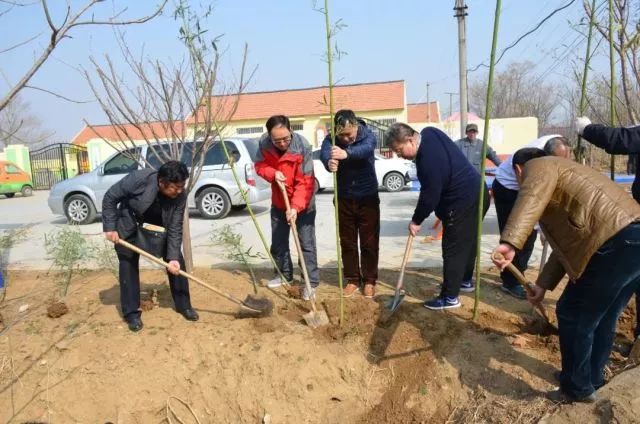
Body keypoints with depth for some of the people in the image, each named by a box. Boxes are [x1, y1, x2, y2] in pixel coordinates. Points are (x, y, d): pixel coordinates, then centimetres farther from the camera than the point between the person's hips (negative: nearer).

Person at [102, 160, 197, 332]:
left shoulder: (180, 195, -28)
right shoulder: (139, 179, -36)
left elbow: (175, 229, -22)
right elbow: (110, 197, -21)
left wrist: (173, 257, -30)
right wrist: (110, 227, -22)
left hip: (160, 222, 3)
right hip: (129, 221, -2)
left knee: (176, 260, -2)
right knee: (128, 264, -4)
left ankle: (183, 305, 10)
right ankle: (131, 313, 7)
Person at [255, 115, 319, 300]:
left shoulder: (303, 147, -29)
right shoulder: (264, 144, -15)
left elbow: (305, 182, -29)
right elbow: (260, 165, -2)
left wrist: (296, 207, -37)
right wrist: (273, 173, -24)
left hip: (303, 204, -5)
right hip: (278, 202, 5)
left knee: (307, 244, -3)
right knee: (278, 242, 15)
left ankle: (311, 283, 5)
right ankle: (285, 275, 33)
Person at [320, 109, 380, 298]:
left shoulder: (368, 135, -14)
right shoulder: (331, 139, -9)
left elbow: (366, 149, -37)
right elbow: (324, 153, -32)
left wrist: (346, 153, -59)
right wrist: (329, 162, -57)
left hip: (367, 198, -2)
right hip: (344, 198, 2)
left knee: (369, 242, 5)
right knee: (347, 242, 8)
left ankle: (369, 281, 19)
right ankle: (352, 279, 22)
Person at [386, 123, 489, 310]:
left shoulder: (429, 160, -29)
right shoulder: (429, 133, 0)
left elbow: (430, 196, -21)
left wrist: (416, 221, -7)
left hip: (463, 202, -10)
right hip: (475, 193, 10)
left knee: (453, 249, -3)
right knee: (467, 241, 22)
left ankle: (450, 297, 5)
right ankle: (465, 281, 38)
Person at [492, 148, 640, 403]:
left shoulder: (540, 167, 4)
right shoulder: (561, 174, 32)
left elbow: (532, 199, -24)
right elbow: (567, 243, 32)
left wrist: (509, 242, -38)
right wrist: (543, 285, 34)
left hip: (617, 243, -10)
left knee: (573, 315, 5)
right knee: (603, 318, 23)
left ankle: (578, 389, 20)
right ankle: (593, 378, 40)